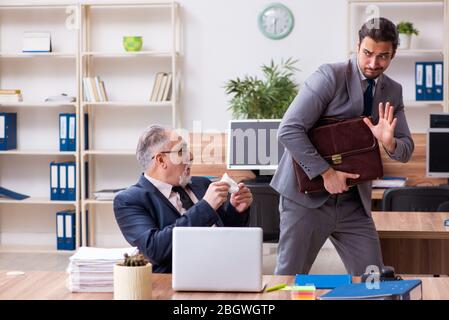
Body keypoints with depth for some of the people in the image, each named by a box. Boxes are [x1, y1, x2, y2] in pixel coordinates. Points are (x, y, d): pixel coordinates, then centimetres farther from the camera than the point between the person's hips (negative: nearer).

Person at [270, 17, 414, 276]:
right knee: (289, 280, 2)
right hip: (308, 196, -5)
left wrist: (389, 142, -16)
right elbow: (289, 130, -19)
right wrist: (327, 173, -21)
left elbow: (406, 150, 8)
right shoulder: (331, 76, -12)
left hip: (354, 203, 5)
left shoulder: (393, 91, 8)